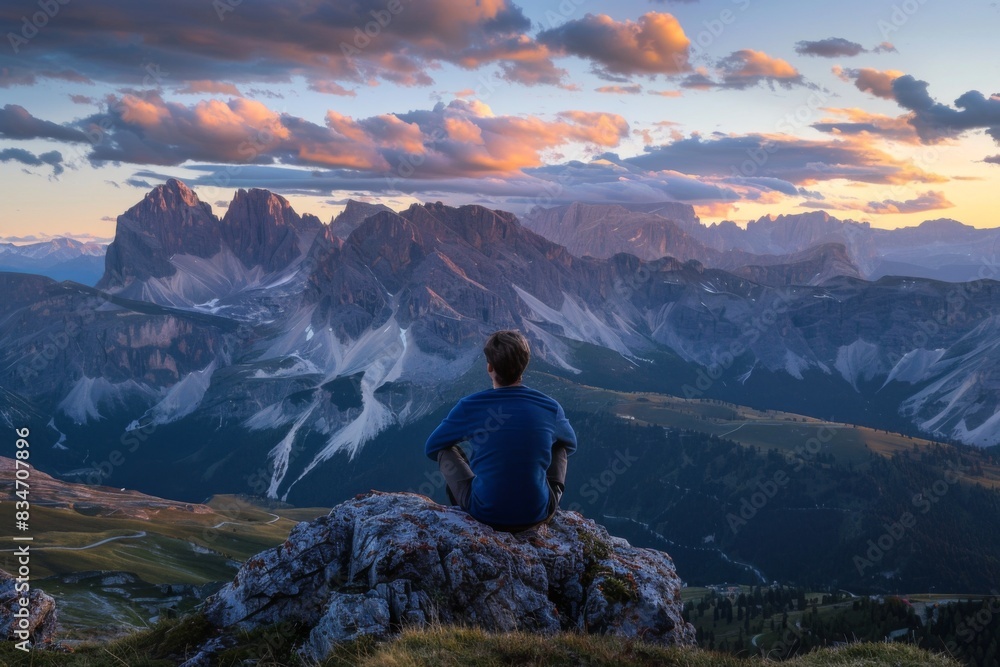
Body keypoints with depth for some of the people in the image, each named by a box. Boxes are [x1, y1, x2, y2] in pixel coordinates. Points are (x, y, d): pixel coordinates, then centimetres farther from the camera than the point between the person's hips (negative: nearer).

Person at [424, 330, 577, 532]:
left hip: (485, 514, -1)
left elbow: (431, 448, 7)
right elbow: (571, 444, 18)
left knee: (446, 450, 21)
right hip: (538, 515, 2)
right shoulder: (551, 407, -5)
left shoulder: (469, 407, -10)